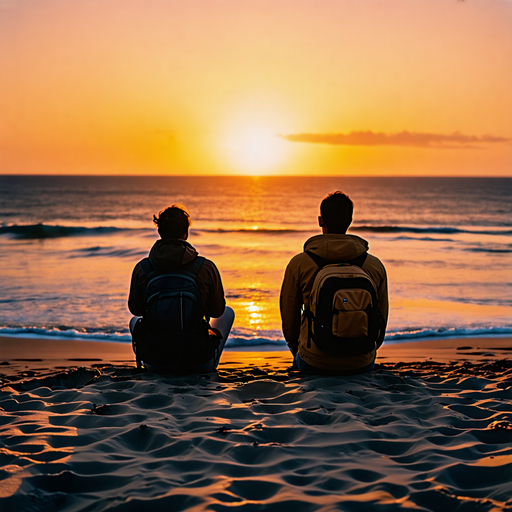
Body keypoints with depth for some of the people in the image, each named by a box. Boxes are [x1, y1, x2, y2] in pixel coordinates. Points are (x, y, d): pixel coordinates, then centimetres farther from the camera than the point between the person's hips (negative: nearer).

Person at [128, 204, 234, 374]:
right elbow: (217, 310, 1)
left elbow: (136, 309, 7)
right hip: (198, 365, -2)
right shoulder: (206, 268, -12)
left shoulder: (142, 268, -8)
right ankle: (210, 363, 28)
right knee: (228, 312, 29)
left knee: (135, 320, 38)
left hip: (156, 364, 2)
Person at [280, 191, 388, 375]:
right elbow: (381, 318, 7)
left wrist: (296, 348, 22)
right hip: (361, 365, 0)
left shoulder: (298, 264, -8)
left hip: (314, 364, 0)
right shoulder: (375, 266, -2)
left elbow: (289, 315, 3)